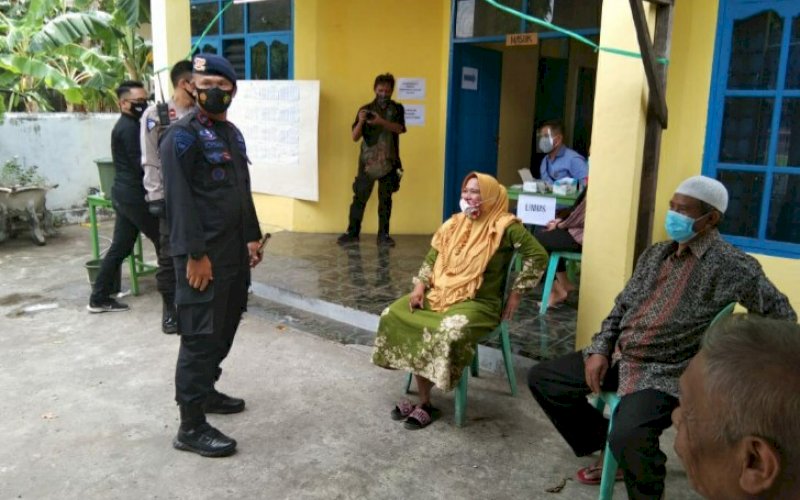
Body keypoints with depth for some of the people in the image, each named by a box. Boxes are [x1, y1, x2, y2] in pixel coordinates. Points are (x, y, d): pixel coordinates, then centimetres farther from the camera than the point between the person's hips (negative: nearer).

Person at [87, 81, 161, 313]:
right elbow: (141, 165, -20)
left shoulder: (126, 125, 18)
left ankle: (99, 298, 15)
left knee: (120, 246, 11)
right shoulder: (129, 127, -15)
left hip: (124, 194, 10)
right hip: (134, 196, -10)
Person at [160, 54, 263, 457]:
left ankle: (206, 392, 35)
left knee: (225, 328, 17)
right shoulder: (182, 135, -11)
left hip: (234, 250, 9)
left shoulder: (233, 134, 16)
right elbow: (178, 199, -17)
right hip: (203, 253, -9)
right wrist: (194, 254, -21)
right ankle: (191, 426, 4)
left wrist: (251, 237, 18)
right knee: (200, 335, -5)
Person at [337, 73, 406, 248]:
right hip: (367, 161, 0)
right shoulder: (365, 109, 6)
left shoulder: (397, 109, 7)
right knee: (359, 198, -1)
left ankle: (383, 234, 11)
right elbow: (355, 137, 1)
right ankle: (352, 233, 6)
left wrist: (382, 121, -28)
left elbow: (399, 129, -11)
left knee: (385, 200, 5)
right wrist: (361, 121, -18)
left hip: (389, 162, 0)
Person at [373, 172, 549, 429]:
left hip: (478, 303, -6)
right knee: (394, 314, -11)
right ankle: (423, 400, -7)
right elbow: (432, 258, 15)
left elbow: (538, 256, -10)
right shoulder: (455, 223, 10)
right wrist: (420, 286, -1)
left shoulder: (504, 226, -9)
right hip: (440, 294, 7)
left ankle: (425, 403, -12)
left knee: (449, 332, -35)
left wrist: (516, 293, -10)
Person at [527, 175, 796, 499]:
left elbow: (781, 316, -5)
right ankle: (609, 449, 19)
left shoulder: (731, 265, -10)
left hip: (667, 374, -7)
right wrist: (600, 350, 0)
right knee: (541, 378, 4)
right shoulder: (655, 254, 11)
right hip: (618, 358, 8)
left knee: (628, 436, -35)